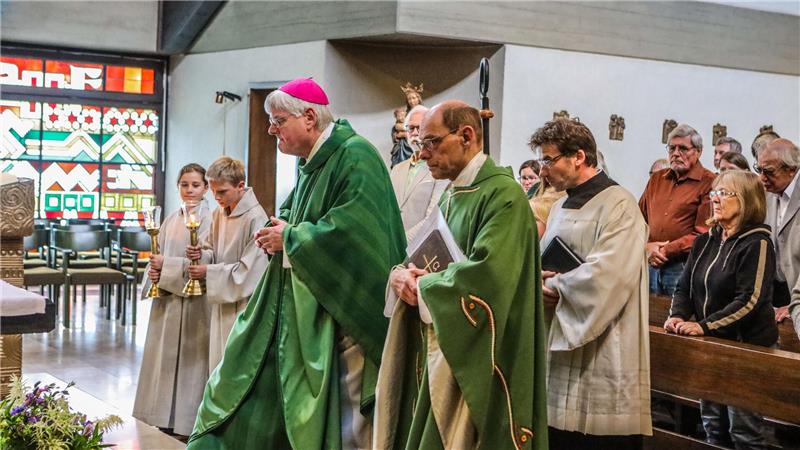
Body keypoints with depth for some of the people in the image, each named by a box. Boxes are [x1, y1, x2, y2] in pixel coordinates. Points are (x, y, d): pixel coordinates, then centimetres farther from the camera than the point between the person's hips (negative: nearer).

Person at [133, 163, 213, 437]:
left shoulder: (209, 220, -7)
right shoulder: (170, 221, 11)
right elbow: (158, 257, 13)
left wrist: (166, 266, -15)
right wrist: (154, 272, -9)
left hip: (193, 302, -6)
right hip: (166, 300, 6)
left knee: (189, 359, 0)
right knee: (164, 358, 10)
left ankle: (187, 419, 9)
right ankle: (166, 415, 20)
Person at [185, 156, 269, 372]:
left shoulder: (255, 218, -17)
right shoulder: (219, 214, 8)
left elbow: (250, 271, -18)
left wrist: (209, 272, -15)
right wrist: (201, 254, -5)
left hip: (243, 305, -7)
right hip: (222, 303, 7)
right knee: (219, 362, 12)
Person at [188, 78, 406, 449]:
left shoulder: (355, 156, -15)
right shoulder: (311, 163, 13)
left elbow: (353, 227, -25)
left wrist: (291, 238, -14)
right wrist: (278, 230, 1)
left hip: (342, 311, -9)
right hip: (301, 309, 9)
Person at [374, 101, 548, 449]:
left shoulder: (502, 194, -15)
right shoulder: (452, 195, 14)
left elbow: (487, 273, -26)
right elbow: (421, 259, 17)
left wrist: (420, 286, -13)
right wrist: (401, 276, -6)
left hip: (474, 360, -8)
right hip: (436, 349, 8)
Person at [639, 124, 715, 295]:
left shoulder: (709, 183, -2)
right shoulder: (657, 179, 17)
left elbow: (703, 232, -10)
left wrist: (666, 251, -12)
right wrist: (646, 246, -4)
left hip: (683, 267, -5)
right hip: (650, 263, 5)